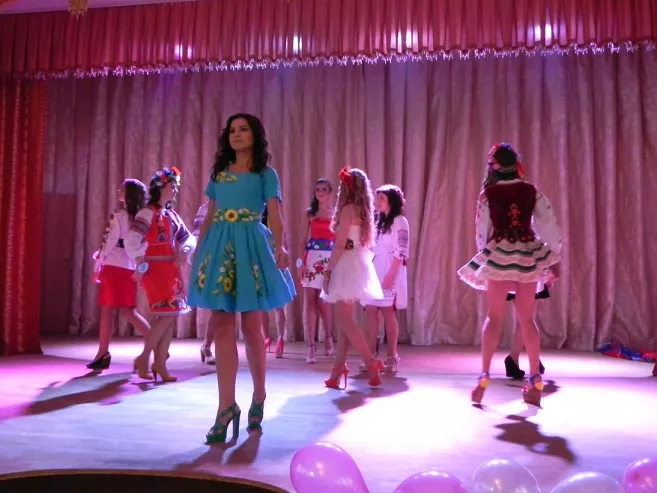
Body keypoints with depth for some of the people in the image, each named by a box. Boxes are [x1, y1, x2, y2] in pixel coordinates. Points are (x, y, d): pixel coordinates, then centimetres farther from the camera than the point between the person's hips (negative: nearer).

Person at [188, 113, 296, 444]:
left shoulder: (266, 174, 5)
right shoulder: (218, 173, 16)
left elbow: (274, 215, -5)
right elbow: (209, 216, 16)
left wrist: (280, 247, -22)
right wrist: (198, 249, 10)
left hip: (251, 246, -3)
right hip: (219, 246, 4)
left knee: (251, 327, 2)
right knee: (222, 326, -2)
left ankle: (259, 396, 21)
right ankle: (226, 406, 1)